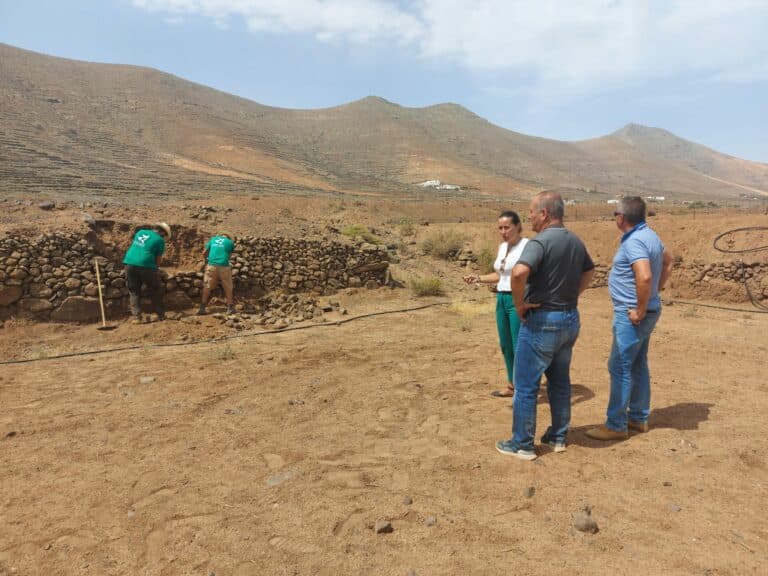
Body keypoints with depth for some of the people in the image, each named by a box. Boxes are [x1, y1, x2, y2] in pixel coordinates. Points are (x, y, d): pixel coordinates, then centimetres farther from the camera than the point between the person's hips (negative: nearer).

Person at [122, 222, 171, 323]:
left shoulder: (140, 232, 18)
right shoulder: (160, 240, 1)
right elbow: (158, 259, 1)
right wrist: (155, 269, 17)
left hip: (129, 263, 5)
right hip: (145, 265, -5)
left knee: (134, 292, 14)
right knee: (156, 291, 13)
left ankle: (136, 317, 9)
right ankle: (161, 315, 20)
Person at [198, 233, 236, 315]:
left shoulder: (212, 239, 15)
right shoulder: (230, 242, 10)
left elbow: (204, 253, 14)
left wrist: (206, 261, 30)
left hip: (211, 266, 2)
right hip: (224, 266, -2)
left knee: (207, 287, 9)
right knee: (228, 288, 10)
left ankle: (202, 308, 9)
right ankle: (230, 308, 14)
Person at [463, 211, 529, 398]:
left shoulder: (528, 246, -12)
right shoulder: (502, 248, 12)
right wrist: (478, 278, 12)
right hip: (502, 300, 8)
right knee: (505, 346, 14)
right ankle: (512, 386, 28)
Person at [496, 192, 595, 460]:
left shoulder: (540, 242, -19)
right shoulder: (576, 241, 8)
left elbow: (519, 272, -36)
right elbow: (589, 271, 24)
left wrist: (520, 304, -21)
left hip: (542, 321, -8)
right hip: (570, 319, 8)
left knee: (526, 385, 4)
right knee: (560, 381, 19)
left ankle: (522, 444, 14)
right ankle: (558, 437, 30)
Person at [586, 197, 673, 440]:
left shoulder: (634, 241, -21)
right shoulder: (650, 235, 10)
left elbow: (645, 276, -35)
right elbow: (668, 261, 26)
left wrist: (640, 309, -23)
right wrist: (656, 291, 20)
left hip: (632, 315, -10)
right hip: (644, 312, 10)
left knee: (620, 367, -3)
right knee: (638, 365, 17)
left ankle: (616, 425, 5)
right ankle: (639, 418, 28)